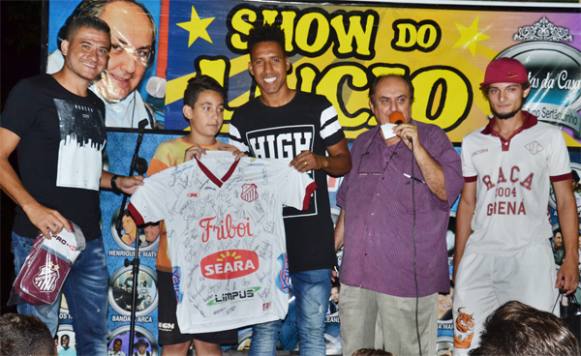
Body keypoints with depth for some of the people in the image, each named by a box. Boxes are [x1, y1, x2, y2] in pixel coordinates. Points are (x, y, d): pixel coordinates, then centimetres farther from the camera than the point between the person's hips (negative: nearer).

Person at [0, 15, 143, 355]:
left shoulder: (96, 106, 17)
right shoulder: (33, 91, -4)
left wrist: (117, 182, 9)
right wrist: (33, 208, -22)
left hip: (90, 241, 7)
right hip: (40, 238, -7)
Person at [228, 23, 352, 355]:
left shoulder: (318, 107, -1)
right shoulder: (242, 119, 6)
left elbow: (345, 162, 3)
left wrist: (320, 161, -17)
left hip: (311, 238, -2)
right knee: (264, 328, 9)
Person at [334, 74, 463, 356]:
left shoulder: (432, 139, 0)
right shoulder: (363, 145, 13)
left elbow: (447, 191, -12)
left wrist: (417, 147, -20)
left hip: (407, 277, -4)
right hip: (356, 274, 5)